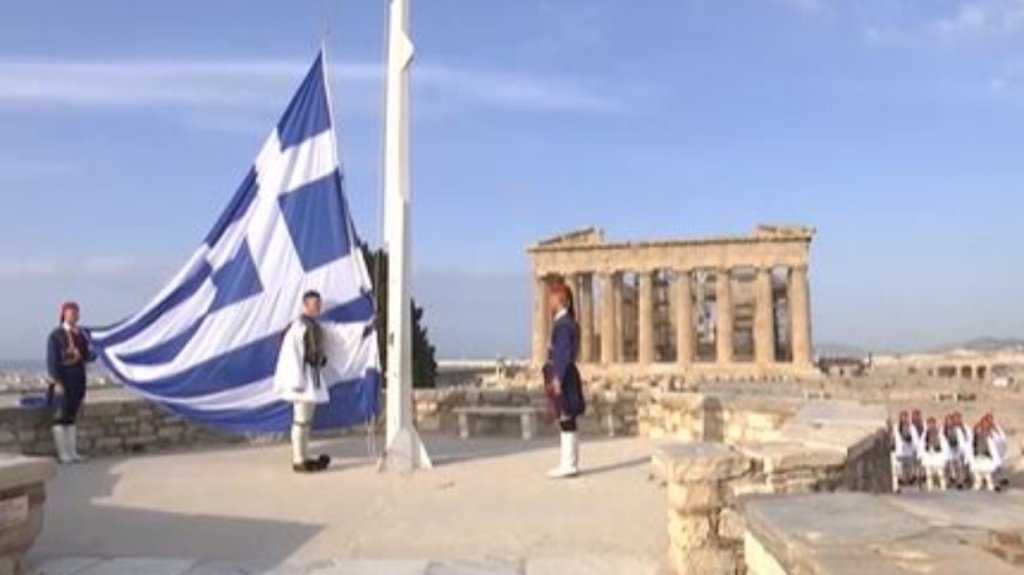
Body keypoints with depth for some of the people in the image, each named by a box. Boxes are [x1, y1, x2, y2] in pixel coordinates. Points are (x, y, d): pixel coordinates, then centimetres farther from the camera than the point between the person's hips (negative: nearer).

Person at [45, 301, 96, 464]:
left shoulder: (81, 335, 10)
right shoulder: (55, 335, -8)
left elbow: (86, 357, 10)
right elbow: (51, 360, -13)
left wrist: (93, 352, -13)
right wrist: (57, 382, -19)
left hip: (78, 380, 6)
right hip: (62, 380, -6)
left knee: (72, 417, 10)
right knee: (61, 418, -1)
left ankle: (72, 452, 15)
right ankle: (62, 454, 3)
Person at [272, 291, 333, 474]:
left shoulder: (316, 325, 12)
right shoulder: (299, 325, -15)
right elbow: (293, 353, -18)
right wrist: (298, 381, -20)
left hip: (314, 374, 10)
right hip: (303, 375, -9)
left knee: (307, 419, 14)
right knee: (301, 419, -5)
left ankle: (305, 458, 22)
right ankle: (298, 460, 1)